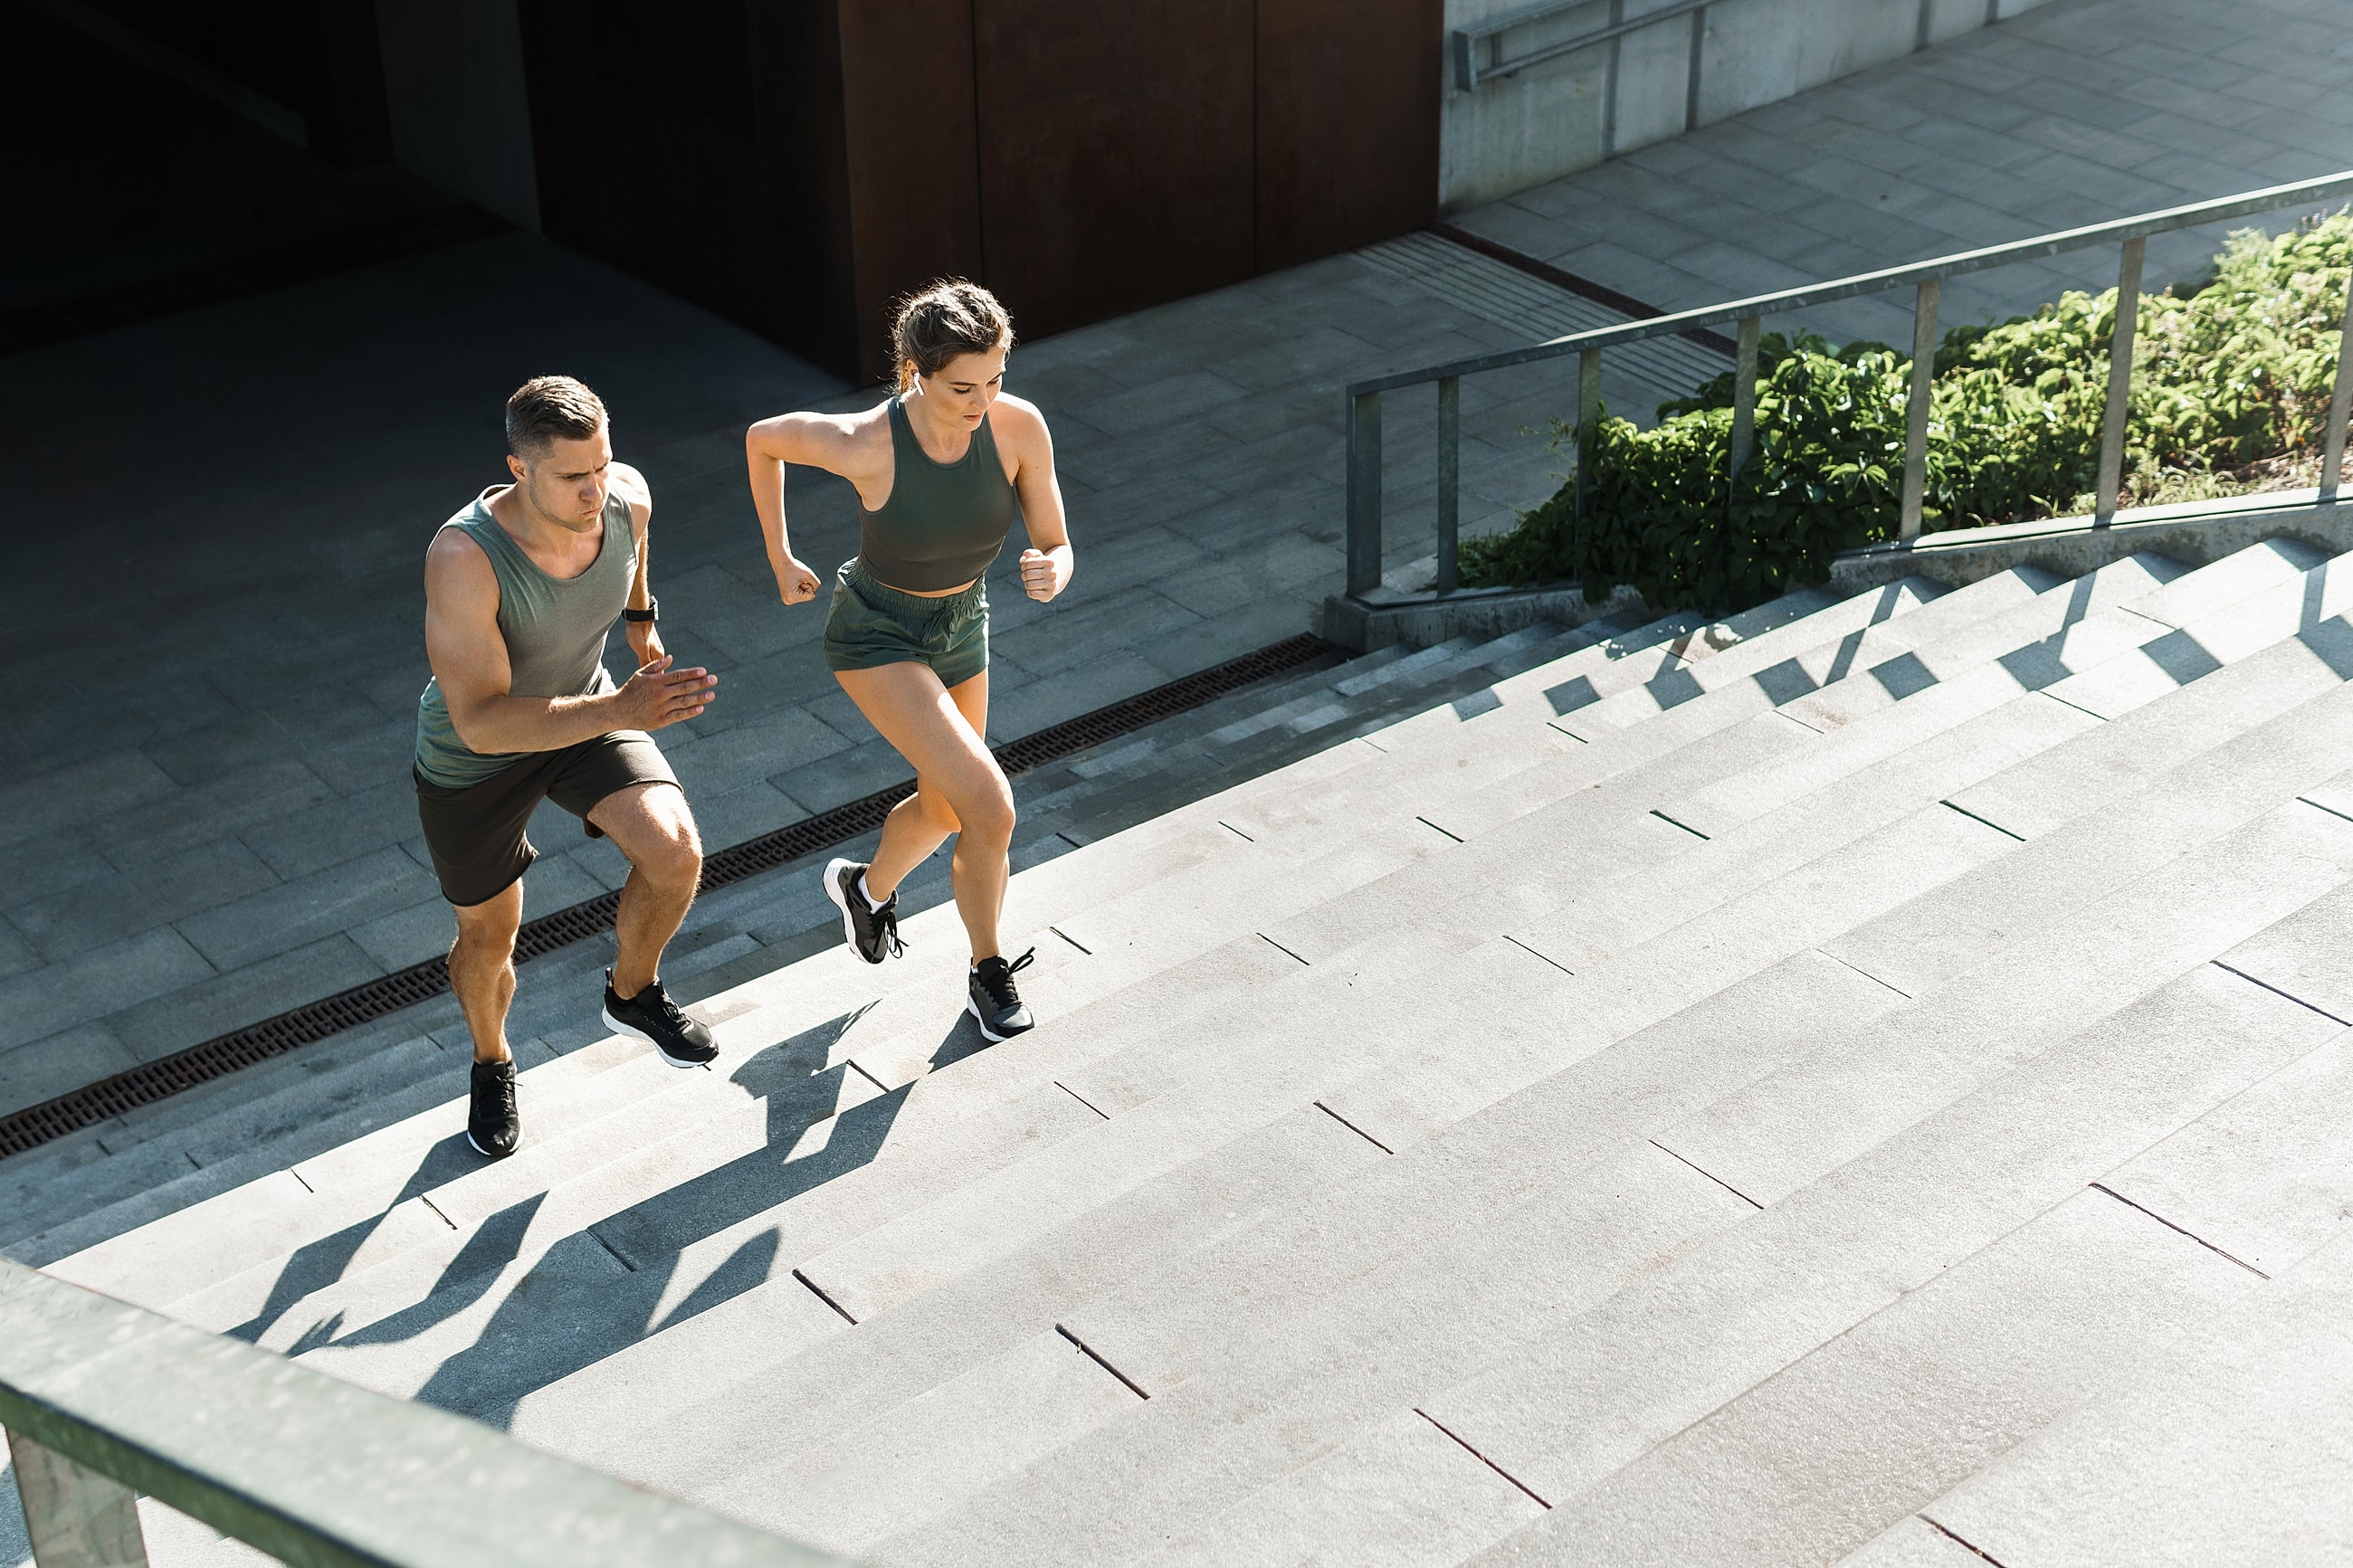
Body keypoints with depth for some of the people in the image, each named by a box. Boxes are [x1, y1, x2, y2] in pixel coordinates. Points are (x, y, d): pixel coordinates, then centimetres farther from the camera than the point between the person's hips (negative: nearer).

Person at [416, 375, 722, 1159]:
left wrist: (643, 617, 18)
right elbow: (482, 721, -43)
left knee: (675, 853, -21)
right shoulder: (464, 557, -40)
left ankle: (632, 992, 11)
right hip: (471, 758, -3)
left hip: (584, 713, 3)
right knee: (489, 939, 15)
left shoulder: (626, 497, -24)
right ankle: (492, 1062, 49)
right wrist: (620, 711, -53)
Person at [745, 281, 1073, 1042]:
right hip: (875, 637, -5)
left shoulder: (1022, 426, -25)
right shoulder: (862, 443, -33)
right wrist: (779, 559, -1)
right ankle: (989, 970, 9)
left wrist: (1051, 574, -42)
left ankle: (867, 887, 60)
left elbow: (1057, 551, -17)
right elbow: (761, 438, -12)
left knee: (945, 811, 25)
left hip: (959, 628, 5)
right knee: (992, 810, -18)